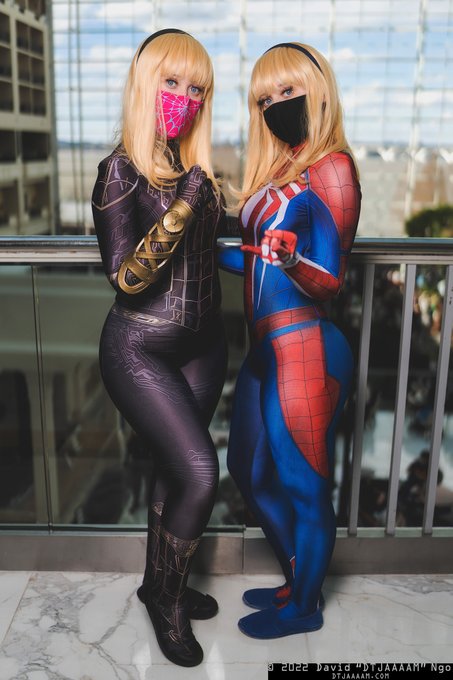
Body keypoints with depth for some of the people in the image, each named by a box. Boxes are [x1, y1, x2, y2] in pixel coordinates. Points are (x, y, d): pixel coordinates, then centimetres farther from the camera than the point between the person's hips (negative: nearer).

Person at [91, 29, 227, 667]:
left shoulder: (196, 169, 8)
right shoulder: (121, 170, -10)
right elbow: (125, 276, -19)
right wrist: (182, 208, -25)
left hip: (202, 345, 6)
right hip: (141, 348, -6)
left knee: (174, 469, 14)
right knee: (200, 474, -10)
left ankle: (161, 585, 35)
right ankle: (165, 598, 17)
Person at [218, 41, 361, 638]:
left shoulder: (332, 169, -11)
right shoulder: (280, 170, 14)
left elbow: (330, 280, -17)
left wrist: (290, 258, -36)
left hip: (304, 349, -9)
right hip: (268, 347, 10)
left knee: (302, 485, 8)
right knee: (250, 471, 21)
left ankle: (304, 607, 32)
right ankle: (298, 581, 41)